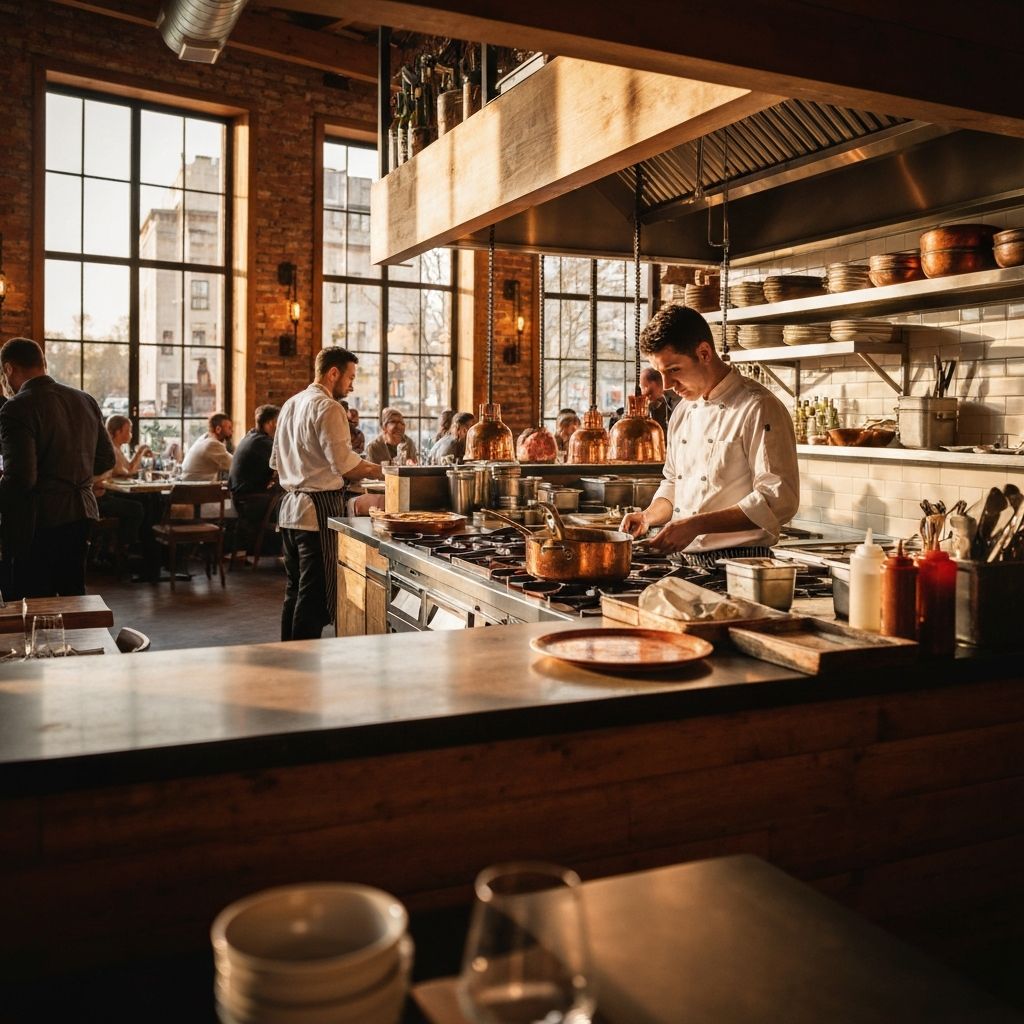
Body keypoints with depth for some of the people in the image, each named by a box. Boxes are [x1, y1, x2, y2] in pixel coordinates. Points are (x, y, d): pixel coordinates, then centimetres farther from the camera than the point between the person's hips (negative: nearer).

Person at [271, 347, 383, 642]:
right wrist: (379, 472, -4)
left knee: (295, 590, 15)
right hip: (318, 510, -9)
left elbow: (276, 461, 20)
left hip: (290, 508, 9)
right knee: (315, 595, -4)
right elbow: (345, 463, -19)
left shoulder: (291, 404, 15)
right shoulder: (328, 408, -13)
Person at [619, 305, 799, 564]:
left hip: (740, 562, -6)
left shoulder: (759, 409, -8)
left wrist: (696, 525, -20)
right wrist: (649, 516, 7)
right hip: (686, 562, 7)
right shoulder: (683, 411, 16)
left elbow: (778, 501, -16)